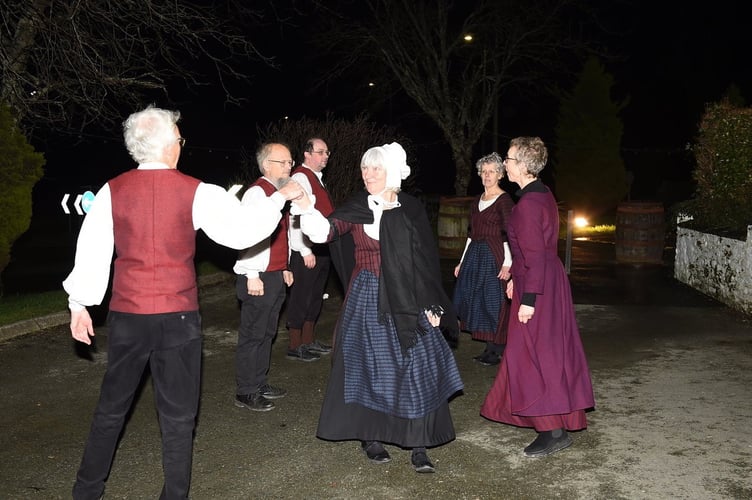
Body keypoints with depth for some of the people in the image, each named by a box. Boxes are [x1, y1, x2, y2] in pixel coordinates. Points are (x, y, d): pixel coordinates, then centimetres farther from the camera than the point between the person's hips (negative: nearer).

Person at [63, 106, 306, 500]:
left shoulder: (112, 191, -1)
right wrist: (278, 199, 4)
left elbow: (91, 249, 0)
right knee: (177, 415, 10)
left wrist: (79, 304, 8)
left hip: (127, 315, 3)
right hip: (178, 316, -3)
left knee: (112, 406, 20)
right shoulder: (196, 192, -8)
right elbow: (241, 230, -10)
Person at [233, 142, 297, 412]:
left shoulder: (279, 193, 14)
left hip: (276, 275, 9)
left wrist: (285, 268, 19)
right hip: (259, 277, -9)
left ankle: (260, 383, 30)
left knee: (267, 333, 17)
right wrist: (252, 275, -22)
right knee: (253, 334, 0)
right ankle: (245, 392, 11)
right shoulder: (257, 192, -14)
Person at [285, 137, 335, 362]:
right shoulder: (300, 177, -13)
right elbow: (296, 217, -20)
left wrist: (326, 246, 16)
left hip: (322, 248, 10)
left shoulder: (317, 178, 17)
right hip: (307, 251, -10)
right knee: (301, 297, -1)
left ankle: (309, 341, 29)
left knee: (315, 296, 17)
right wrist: (305, 251, -21)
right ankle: (295, 347, 10)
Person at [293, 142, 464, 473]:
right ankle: (370, 436, 21)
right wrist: (307, 209, -35)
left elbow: (426, 260, 5)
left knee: (417, 366, -1)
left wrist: (430, 305, 2)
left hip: (406, 301, 1)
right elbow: (326, 231, -17)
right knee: (369, 366, 5)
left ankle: (417, 443, 9)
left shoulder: (411, 209, 3)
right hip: (367, 299, -1)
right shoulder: (356, 209, 0)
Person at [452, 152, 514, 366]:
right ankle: (489, 349, 19)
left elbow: (509, 234, -13)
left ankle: (497, 352, 7)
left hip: (494, 256, -8)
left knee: (494, 302, -4)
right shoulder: (478, 200, 15)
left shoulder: (504, 200, -7)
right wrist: (462, 261, 17)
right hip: (475, 255, 8)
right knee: (475, 299, 8)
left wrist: (507, 263, -20)